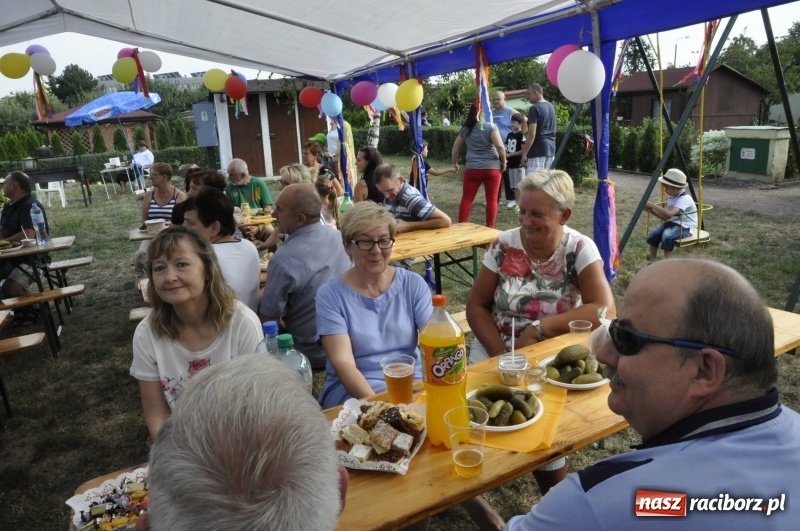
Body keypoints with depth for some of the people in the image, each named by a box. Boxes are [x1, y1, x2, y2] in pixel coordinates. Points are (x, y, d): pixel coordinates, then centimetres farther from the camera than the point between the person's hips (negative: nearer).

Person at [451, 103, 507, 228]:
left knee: (467, 198, 7)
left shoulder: (466, 129, 10)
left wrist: (455, 163, 30)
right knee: (492, 199, 4)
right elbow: (500, 146, -12)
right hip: (492, 168, -3)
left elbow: (455, 147, 18)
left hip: (472, 169, 3)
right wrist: (504, 162, 0)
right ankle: (490, 227, 5)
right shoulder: (491, 126, -3)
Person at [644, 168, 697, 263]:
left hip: (685, 226, -8)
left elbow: (669, 214, -38)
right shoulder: (671, 197, 6)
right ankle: (652, 261, -3)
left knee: (667, 236, -34)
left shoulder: (685, 198, -23)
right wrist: (652, 210, -7)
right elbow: (665, 216, 9)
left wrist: (653, 205, -33)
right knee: (653, 234, -14)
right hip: (673, 223, 8)